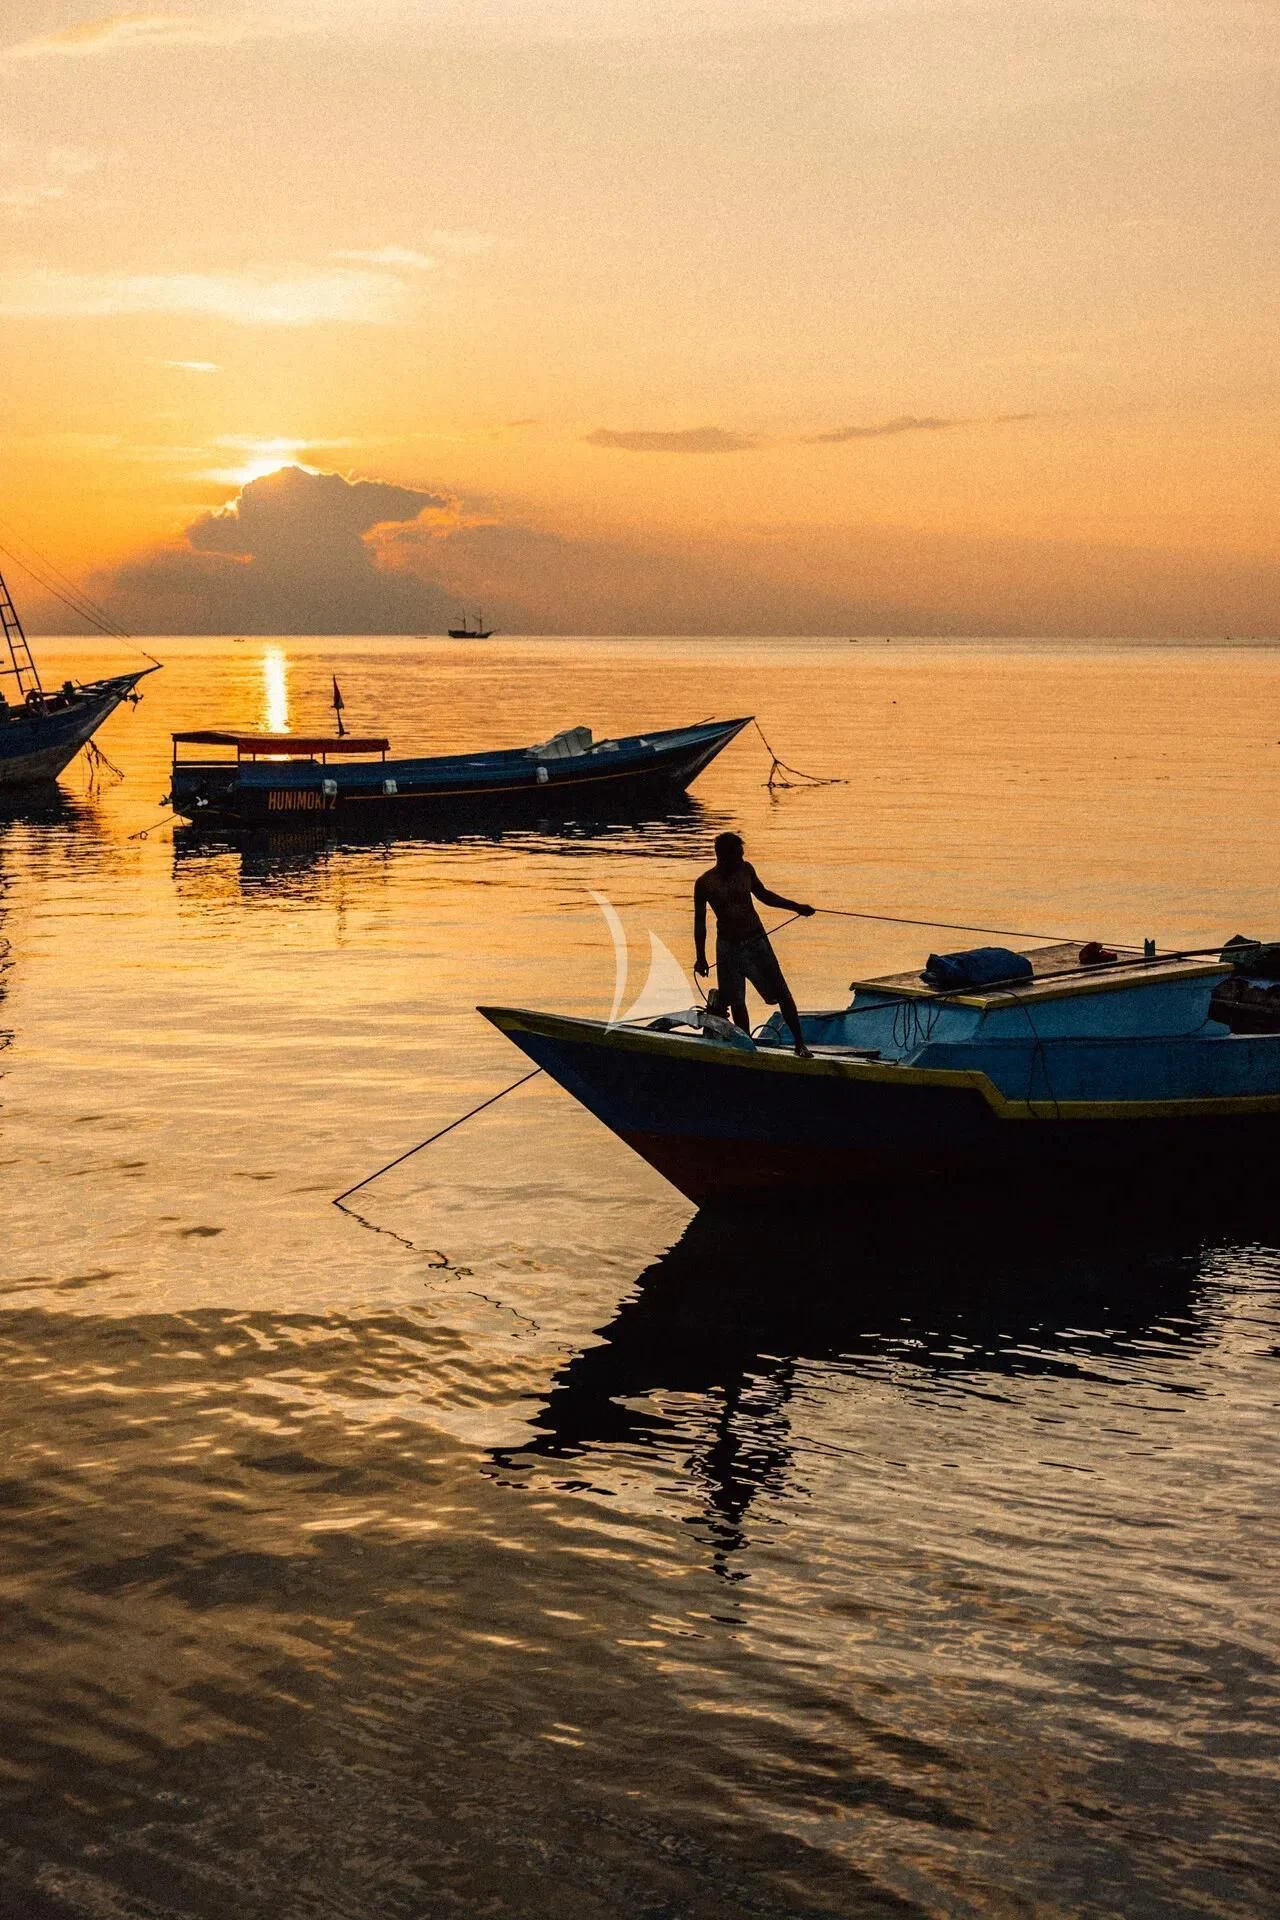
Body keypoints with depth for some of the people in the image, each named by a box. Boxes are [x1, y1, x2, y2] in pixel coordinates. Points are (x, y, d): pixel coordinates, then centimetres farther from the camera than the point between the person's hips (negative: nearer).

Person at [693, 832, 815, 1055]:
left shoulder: (745, 870, -2)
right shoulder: (705, 883, -9)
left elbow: (763, 895, 15)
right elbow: (699, 921, 0)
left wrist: (796, 907, 14)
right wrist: (701, 957, 2)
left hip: (757, 940, 1)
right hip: (728, 945, -1)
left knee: (781, 993, -2)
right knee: (736, 1001, 4)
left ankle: (800, 1043, 5)